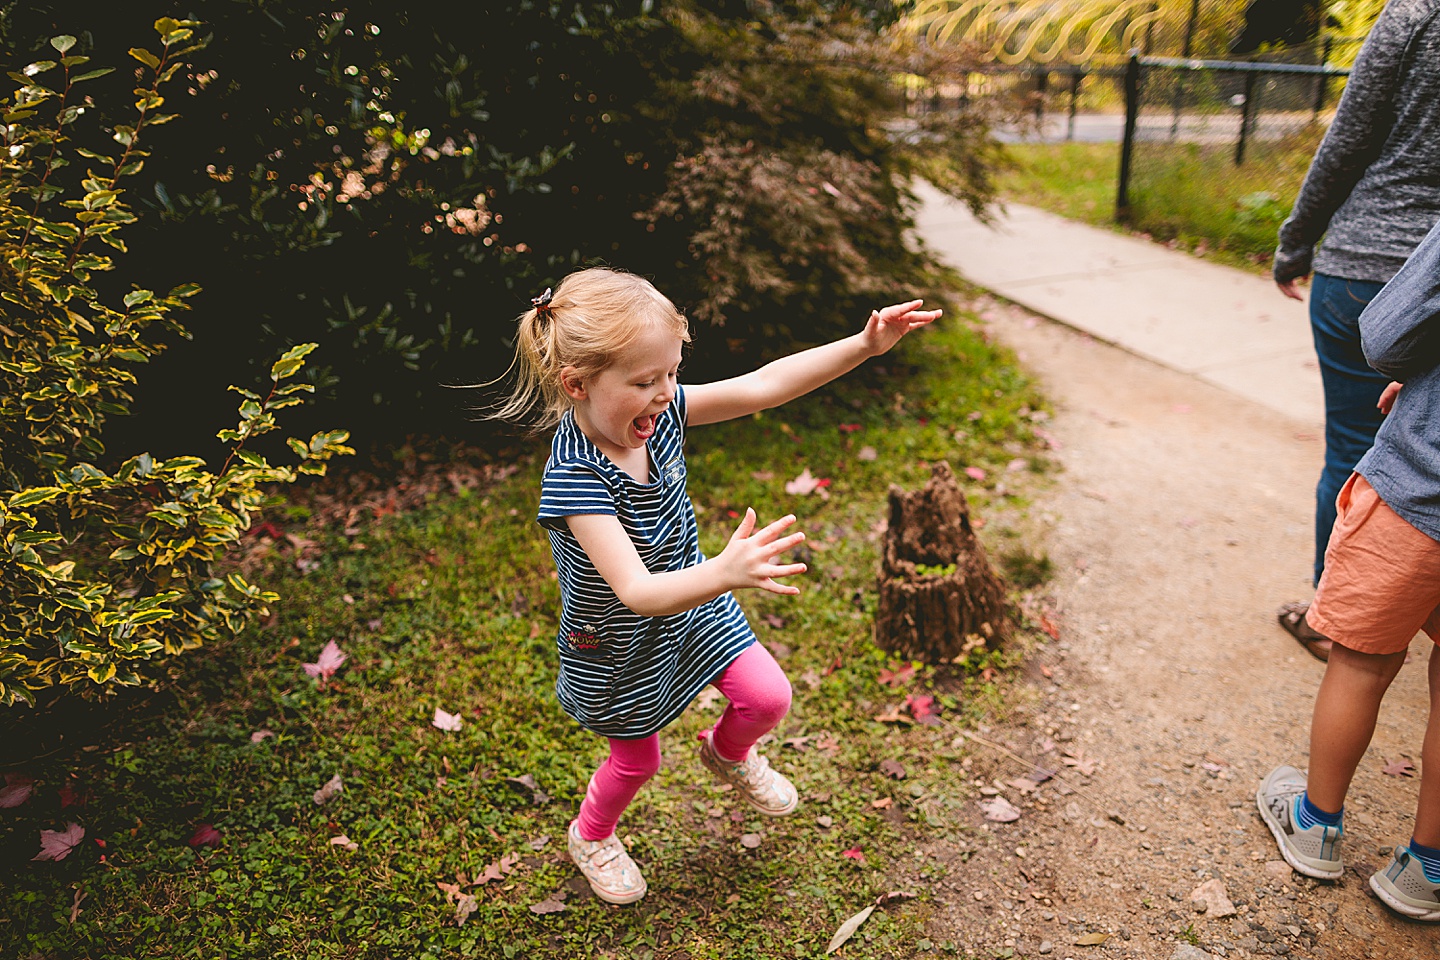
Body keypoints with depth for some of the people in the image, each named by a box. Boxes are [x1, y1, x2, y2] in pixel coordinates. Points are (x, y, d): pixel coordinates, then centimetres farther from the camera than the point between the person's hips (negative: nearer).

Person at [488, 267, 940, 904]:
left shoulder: (657, 411, -20)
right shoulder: (574, 479, -39)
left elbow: (764, 385, -19)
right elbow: (637, 592, -46)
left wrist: (865, 345, -26)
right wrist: (727, 573, -64)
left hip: (692, 602, 5)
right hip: (618, 645, -5)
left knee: (768, 697, 8)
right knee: (638, 759, 18)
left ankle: (727, 754, 46)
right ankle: (590, 838, 52)